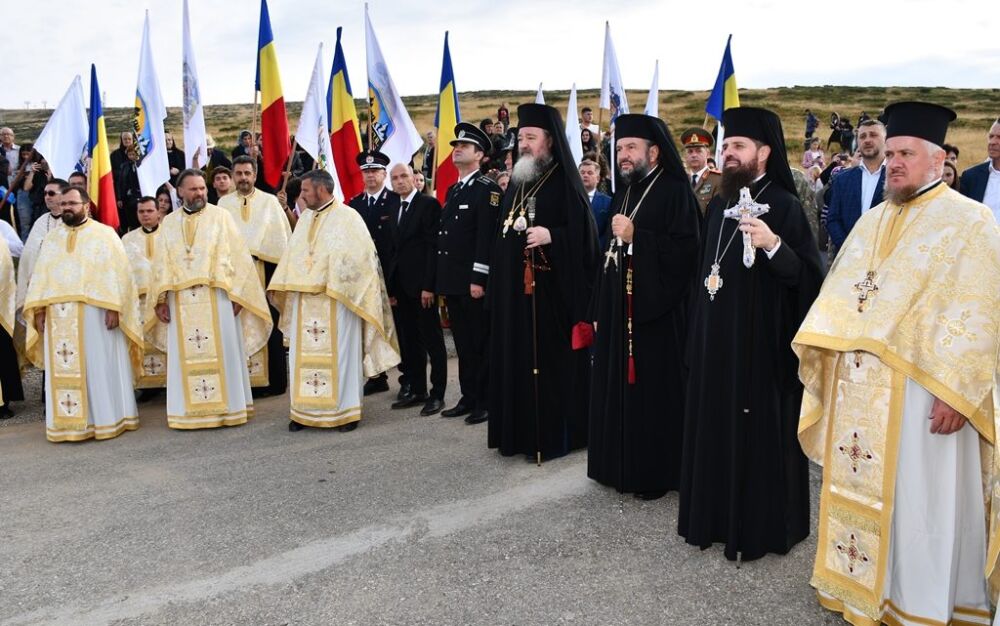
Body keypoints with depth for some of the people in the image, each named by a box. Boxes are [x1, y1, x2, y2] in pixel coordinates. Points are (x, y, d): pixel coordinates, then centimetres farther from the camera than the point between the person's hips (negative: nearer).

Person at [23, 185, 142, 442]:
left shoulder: (104, 234, 2)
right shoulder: (52, 237, 16)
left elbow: (117, 273, -6)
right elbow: (40, 275, 13)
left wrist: (113, 307, -15)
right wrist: (39, 310, 2)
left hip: (95, 312, -4)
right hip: (59, 316, 4)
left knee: (100, 367, 0)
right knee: (64, 371, 4)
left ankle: (107, 419, 8)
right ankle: (69, 423, 10)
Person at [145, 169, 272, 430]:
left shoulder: (221, 216, 3)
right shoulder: (169, 223, 13)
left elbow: (237, 256, -2)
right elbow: (161, 263, 12)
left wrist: (236, 294, -10)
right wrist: (161, 299, 3)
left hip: (216, 297, -3)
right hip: (181, 300, 3)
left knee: (221, 352, 0)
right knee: (186, 355, 4)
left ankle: (226, 407, 8)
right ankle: (191, 411, 11)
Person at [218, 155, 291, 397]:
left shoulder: (270, 201, 7)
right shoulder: (224, 203, 12)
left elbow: (283, 233, 4)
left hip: (265, 268, -1)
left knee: (268, 324, 0)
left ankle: (272, 381, 7)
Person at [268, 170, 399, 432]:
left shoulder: (347, 217, -5)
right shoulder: (305, 219, 15)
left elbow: (357, 257, -11)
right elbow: (292, 255, 16)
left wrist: (336, 286, -15)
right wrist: (280, 287, 7)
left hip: (336, 301, -6)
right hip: (304, 301, 6)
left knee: (339, 354, 0)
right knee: (304, 355, 7)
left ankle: (345, 410, 10)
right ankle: (306, 410, 15)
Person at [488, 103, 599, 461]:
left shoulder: (564, 183, -6)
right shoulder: (517, 183, 15)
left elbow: (582, 233, -11)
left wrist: (551, 235, -26)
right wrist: (497, 282, 13)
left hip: (551, 288, -7)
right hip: (514, 287, 7)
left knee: (550, 359, -2)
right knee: (518, 358, 10)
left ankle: (552, 436, 8)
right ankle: (521, 431, 20)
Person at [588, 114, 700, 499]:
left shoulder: (675, 191, -8)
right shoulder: (623, 193, 16)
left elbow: (686, 250, -19)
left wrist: (636, 236, -21)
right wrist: (599, 309, 15)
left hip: (655, 311, -8)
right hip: (618, 310, 8)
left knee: (653, 390, -1)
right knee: (618, 387, 11)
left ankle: (656, 473, 12)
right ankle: (621, 465, 24)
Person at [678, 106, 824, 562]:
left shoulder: (785, 207, -10)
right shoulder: (718, 205, 11)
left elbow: (809, 278, -15)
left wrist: (774, 245, -31)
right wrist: (696, 333, 15)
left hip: (762, 343, -6)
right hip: (715, 341, 7)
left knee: (759, 431, 2)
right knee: (717, 427, 13)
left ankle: (762, 526, 18)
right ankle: (717, 515, 28)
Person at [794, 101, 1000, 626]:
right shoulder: (872, 221, 15)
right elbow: (838, 296, 16)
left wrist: (955, 391, -18)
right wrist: (819, 343, 0)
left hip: (920, 388, -6)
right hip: (857, 386, 6)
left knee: (917, 498, 3)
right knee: (858, 488, 13)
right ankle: (858, 581, 28)